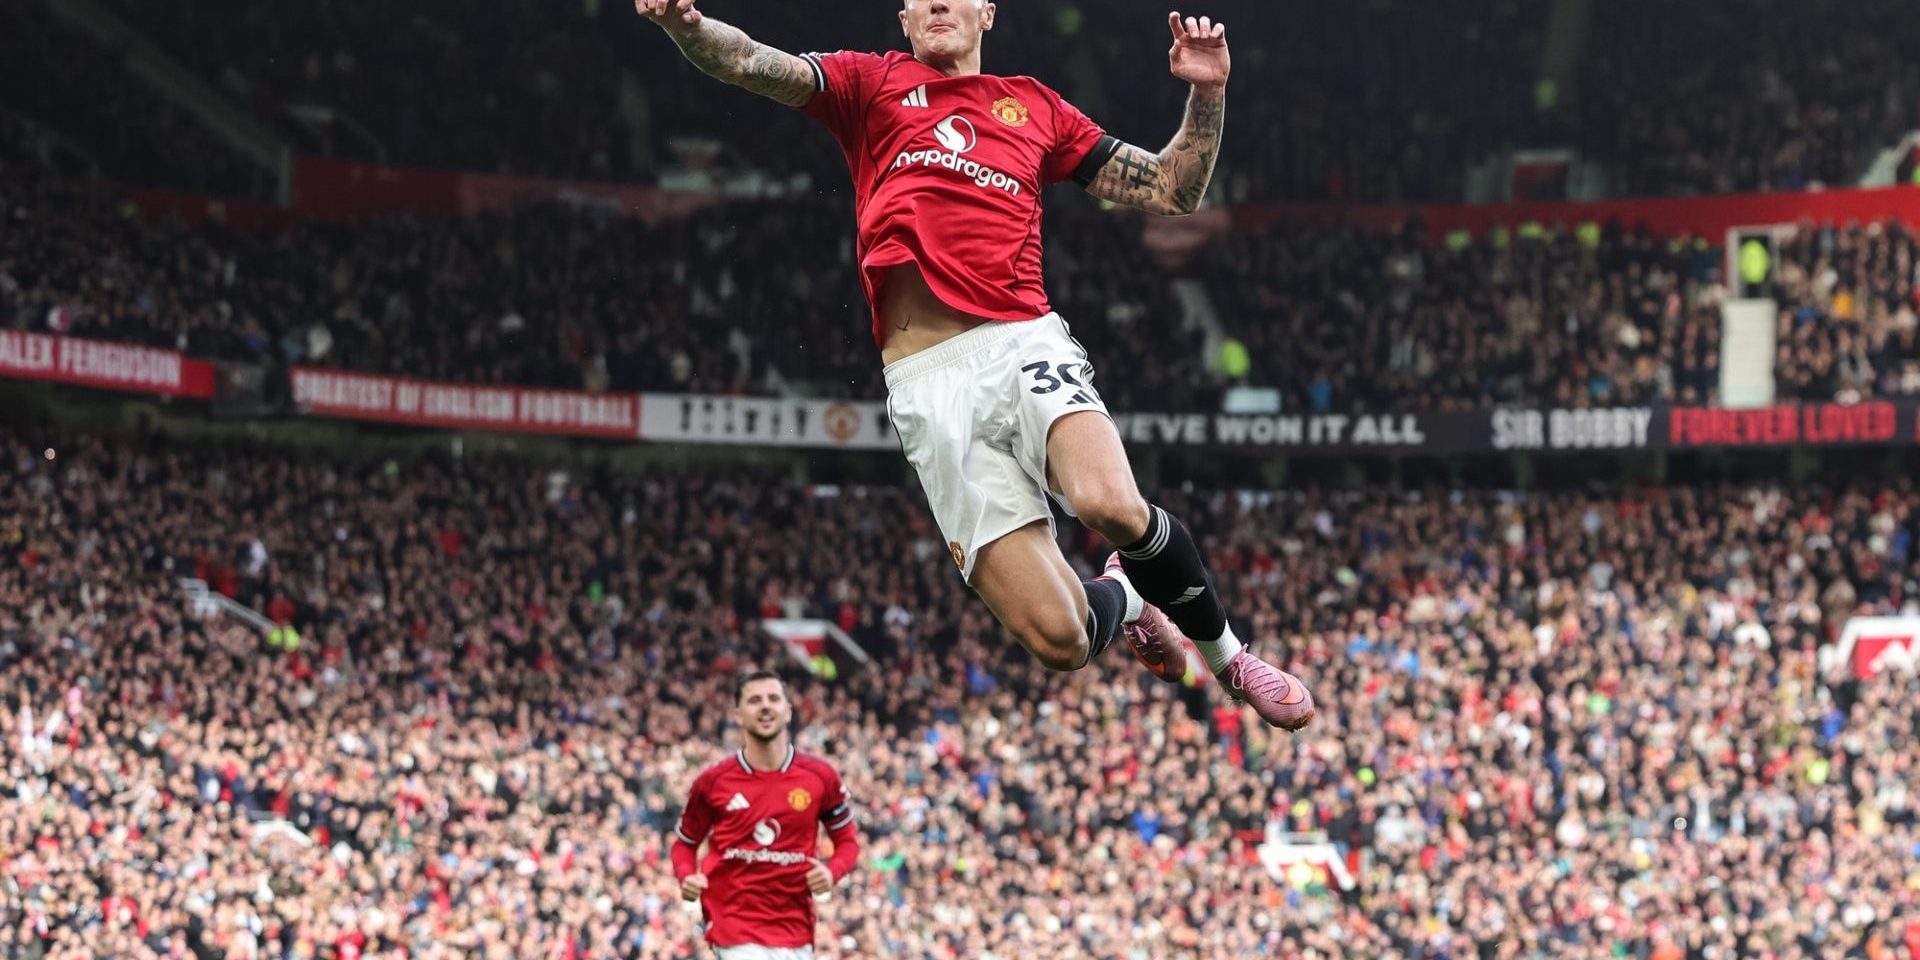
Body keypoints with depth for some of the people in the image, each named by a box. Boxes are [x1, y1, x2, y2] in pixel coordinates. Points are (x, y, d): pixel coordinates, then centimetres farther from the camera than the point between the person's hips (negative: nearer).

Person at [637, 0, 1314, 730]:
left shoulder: (1034, 107, 20)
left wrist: (1207, 92, 9)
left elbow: (1170, 192, 24)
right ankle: (1123, 599, 25)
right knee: (1059, 640, -14)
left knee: (1110, 504, -34)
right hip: (928, 383, -1)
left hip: (1025, 342, 1)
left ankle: (1224, 652, -4)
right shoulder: (873, 85, 16)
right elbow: (745, 62, 1)